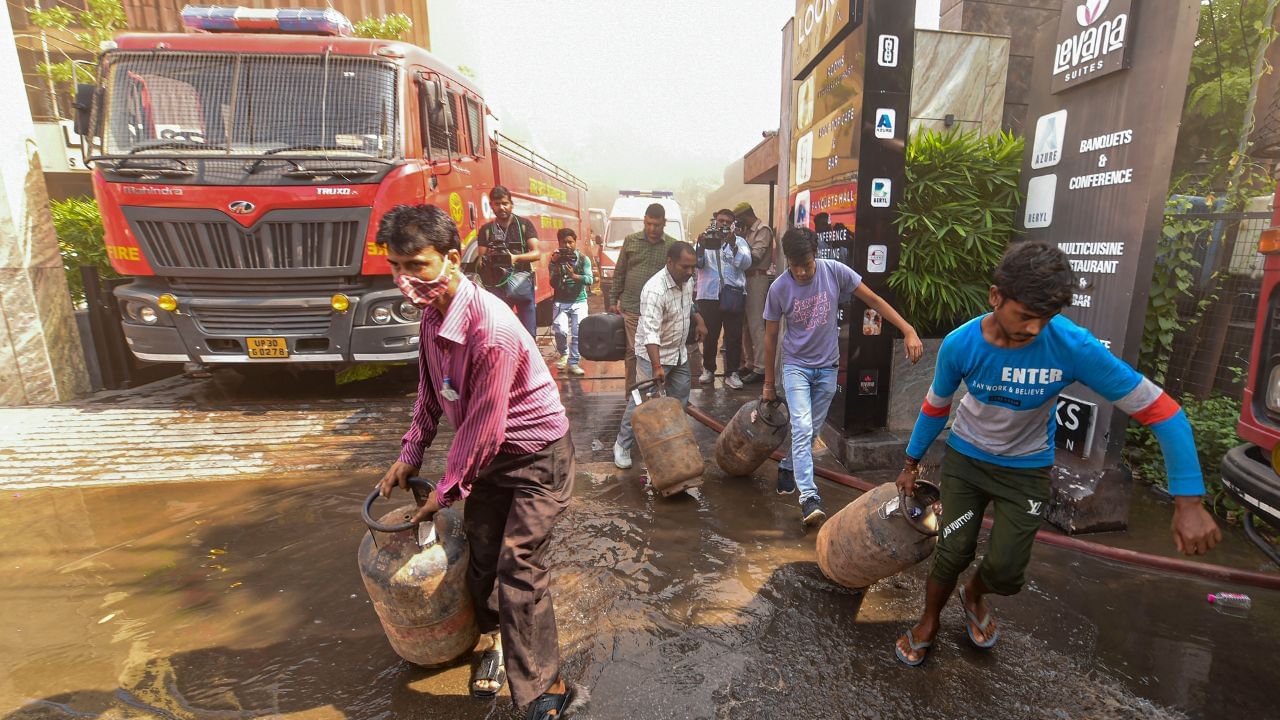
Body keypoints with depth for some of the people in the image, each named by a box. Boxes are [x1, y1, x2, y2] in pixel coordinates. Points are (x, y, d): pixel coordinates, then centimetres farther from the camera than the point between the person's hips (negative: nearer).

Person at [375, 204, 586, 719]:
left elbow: (483, 427, -25)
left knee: (518, 567, -7)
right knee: (479, 551, 15)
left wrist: (446, 491, -12)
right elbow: (430, 391, 10)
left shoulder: (491, 331, -32)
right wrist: (410, 454, 9)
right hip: (487, 452, 8)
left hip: (536, 456, -8)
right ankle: (493, 635, 43)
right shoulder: (433, 313, -3)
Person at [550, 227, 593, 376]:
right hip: (561, 301, 0)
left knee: (578, 333, -9)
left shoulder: (583, 259, 0)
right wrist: (557, 268, -21)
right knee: (560, 330, -17)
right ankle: (563, 353, 12)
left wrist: (574, 276, -29)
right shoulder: (555, 260, 2)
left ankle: (573, 363, 5)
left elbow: (589, 280, -12)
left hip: (579, 301, 0)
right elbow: (553, 284, -5)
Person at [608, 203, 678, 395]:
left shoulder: (672, 246, 3)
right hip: (631, 308, 0)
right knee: (632, 351, 3)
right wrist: (613, 300, 8)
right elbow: (619, 273, 10)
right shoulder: (631, 241, 6)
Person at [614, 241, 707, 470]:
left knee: (679, 400, 15)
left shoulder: (687, 280, -3)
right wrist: (657, 367, -45)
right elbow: (650, 332, -38)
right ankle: (622, 445, 12)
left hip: (679, 352, 8)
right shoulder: (655, 290, -30)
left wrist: (699, 321, 10)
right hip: (653, 354, -8)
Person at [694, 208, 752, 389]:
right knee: (709, 335, 4)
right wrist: (701, 246, -20)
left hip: (733, 294, 0)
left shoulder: (739, 241, 11)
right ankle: (708, 369, 20)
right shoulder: (705, 239, 11)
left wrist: (733, 245, -19)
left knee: (734, 336, 0)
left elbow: (746, 263, -6)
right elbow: (698, 263, -3)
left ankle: (732, 373, 8)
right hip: (709, 294, 0)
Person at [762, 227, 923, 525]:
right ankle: (808, 496, -14)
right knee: (802, 428, -16)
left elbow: (874, 301, -6)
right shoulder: (778, 289, -14)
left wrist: (909, 331, -16)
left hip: (827, 367, 2)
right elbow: (770, 336, -4)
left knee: (810, 431, 12)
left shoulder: (835, 271, -13)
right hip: (796, 366, -2)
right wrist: (768, 383, 1)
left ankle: (787, 467, 36)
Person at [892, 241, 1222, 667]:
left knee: (1006, 571, 1)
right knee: (952, 553, 1)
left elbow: (1158, 408, -19)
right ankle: (928, 624, 28)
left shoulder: (1073, 346, -28)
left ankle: (974, 595, 37)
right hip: (965, 457, 0)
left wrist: (1188, 501, -24)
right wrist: (912, 462, 5)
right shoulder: (960, 344, -23)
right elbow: (936, 406, -5)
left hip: (1026, 469, 0)